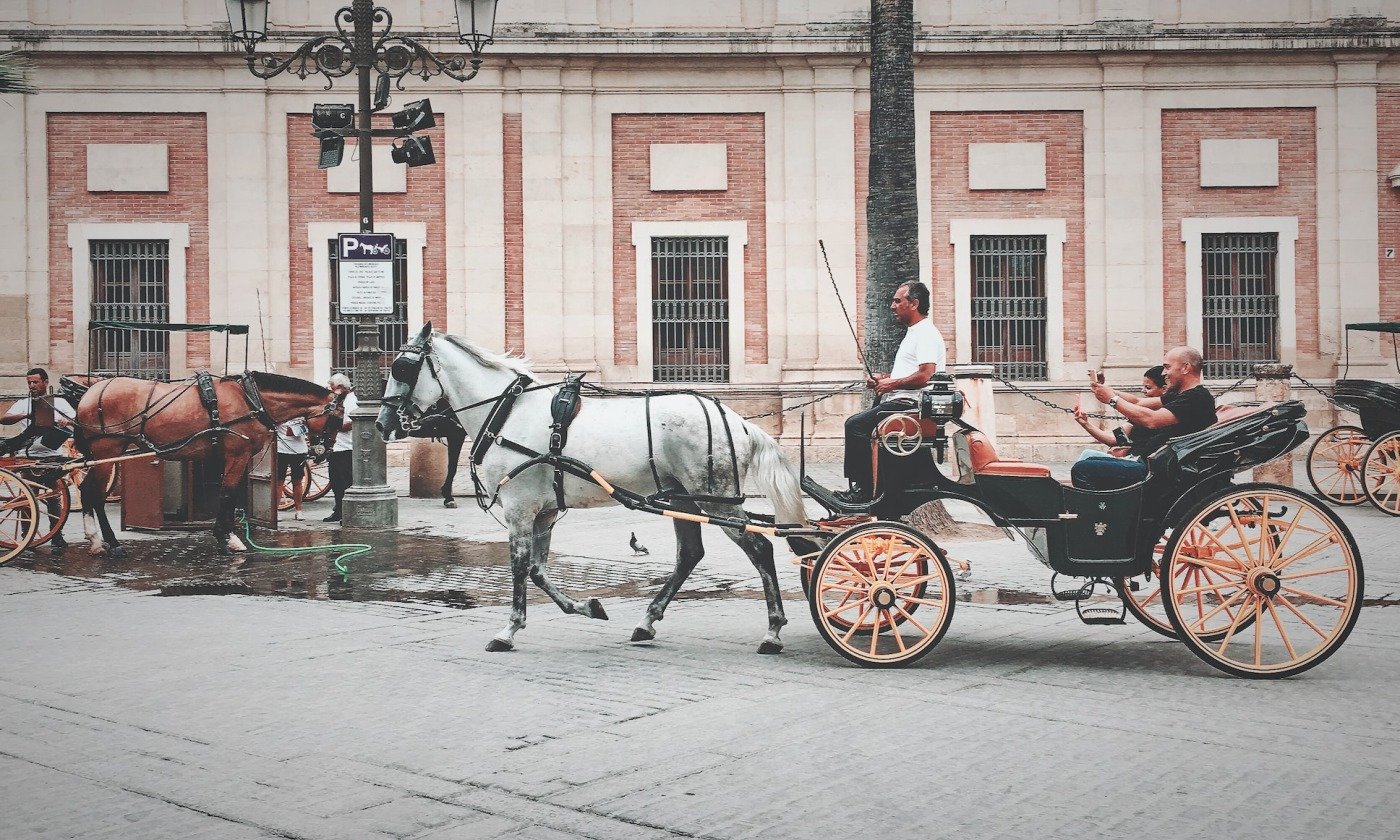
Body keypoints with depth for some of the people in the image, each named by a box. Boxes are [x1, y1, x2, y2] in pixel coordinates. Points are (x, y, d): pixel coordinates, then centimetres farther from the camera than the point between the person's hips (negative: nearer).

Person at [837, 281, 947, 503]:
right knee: (856, 423, 11)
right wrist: (882, 379, 14)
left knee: (856, 425, -20)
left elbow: (925, 376, -25)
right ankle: (858, 487, 8)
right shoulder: (913, 333, 22)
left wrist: (892, 383, -14)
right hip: (899, 401, 11)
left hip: (909, 405, -11)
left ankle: (863, 491, -18)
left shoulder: (926, 334, -12)